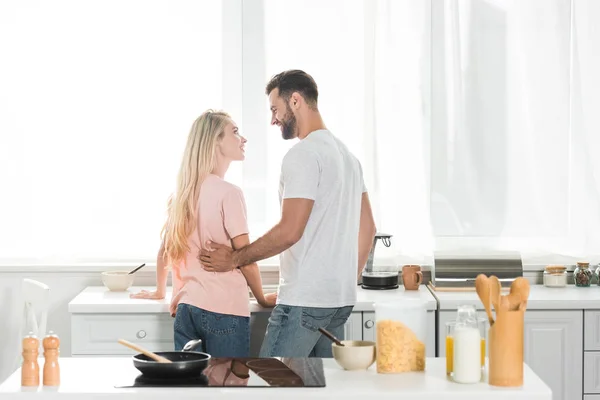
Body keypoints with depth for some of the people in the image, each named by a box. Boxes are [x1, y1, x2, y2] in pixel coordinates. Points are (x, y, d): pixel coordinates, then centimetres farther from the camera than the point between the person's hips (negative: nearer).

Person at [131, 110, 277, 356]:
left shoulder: (182, 192, 11)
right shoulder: (228, 193, -10)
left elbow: (164, 249, 18)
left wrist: (160, 290, 33)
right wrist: (262, 299, 6)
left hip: (186, 309, 7)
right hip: (225, 312, -7)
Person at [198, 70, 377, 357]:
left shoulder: (303, 155, -12)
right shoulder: (346, 154, 18)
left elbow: (290, 231, -19)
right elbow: (367, 227, 20)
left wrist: (235, 259, -9)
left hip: (304, 301, -10)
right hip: (340, 301, 10)